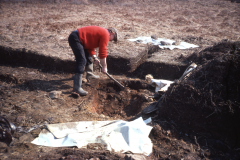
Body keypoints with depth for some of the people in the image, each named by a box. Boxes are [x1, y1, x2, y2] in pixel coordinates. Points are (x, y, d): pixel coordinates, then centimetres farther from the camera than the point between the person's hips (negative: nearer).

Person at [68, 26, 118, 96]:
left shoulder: (101, 32, 21)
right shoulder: (105, 34, -8)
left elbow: (90, 45, 21)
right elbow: (102, 52, -12)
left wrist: (94, 57, 8)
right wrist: (104, 67, -3)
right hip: (75, 38, -11)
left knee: (88, 57, 25)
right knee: (82, 61, -17)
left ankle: (90, 74, 45)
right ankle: (77, 88, -22)